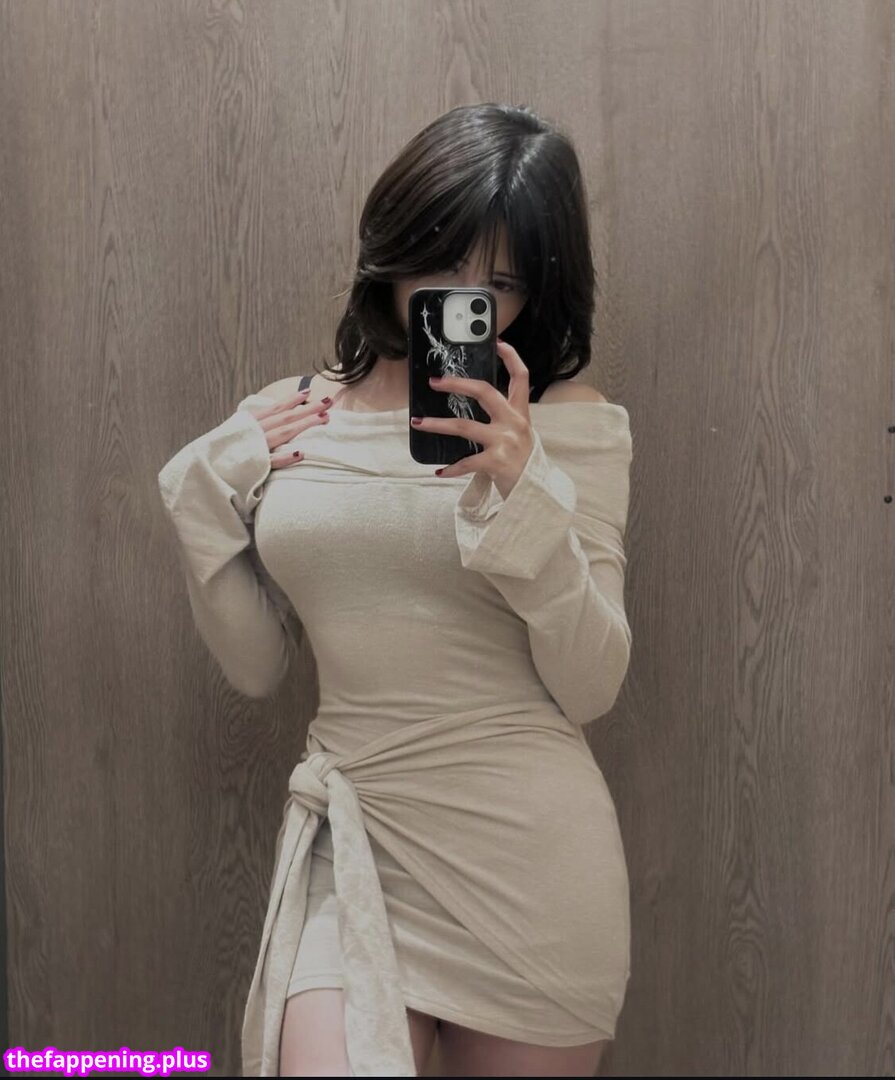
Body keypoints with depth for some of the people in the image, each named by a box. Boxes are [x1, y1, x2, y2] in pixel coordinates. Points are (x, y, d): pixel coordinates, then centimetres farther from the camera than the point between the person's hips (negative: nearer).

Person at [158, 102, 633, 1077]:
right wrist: (208, 493, -2)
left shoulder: (572, 425, -3)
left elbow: (590, 688, -7)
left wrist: (522, 493, -19)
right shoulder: (284, 421, 6)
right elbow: (256, 666, 9)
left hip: (527, 850, -1)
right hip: (351, 841, 2)